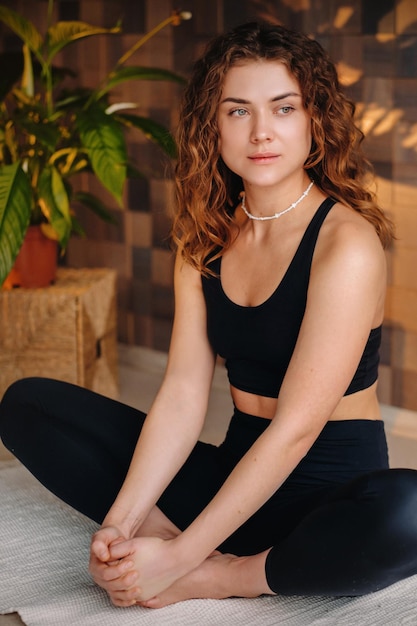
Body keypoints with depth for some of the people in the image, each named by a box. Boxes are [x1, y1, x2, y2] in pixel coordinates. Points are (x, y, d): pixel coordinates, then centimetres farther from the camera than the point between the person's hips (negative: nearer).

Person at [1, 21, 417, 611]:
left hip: (335, 488, -5)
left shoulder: (346, 242, -16)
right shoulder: (206, 239, 5)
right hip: (238, 470, 6)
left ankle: (212, 577, -16)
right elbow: (182, 395, -4)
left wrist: (179, 560, -24)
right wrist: (122, 523, -18)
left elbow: (297, 427, -22)